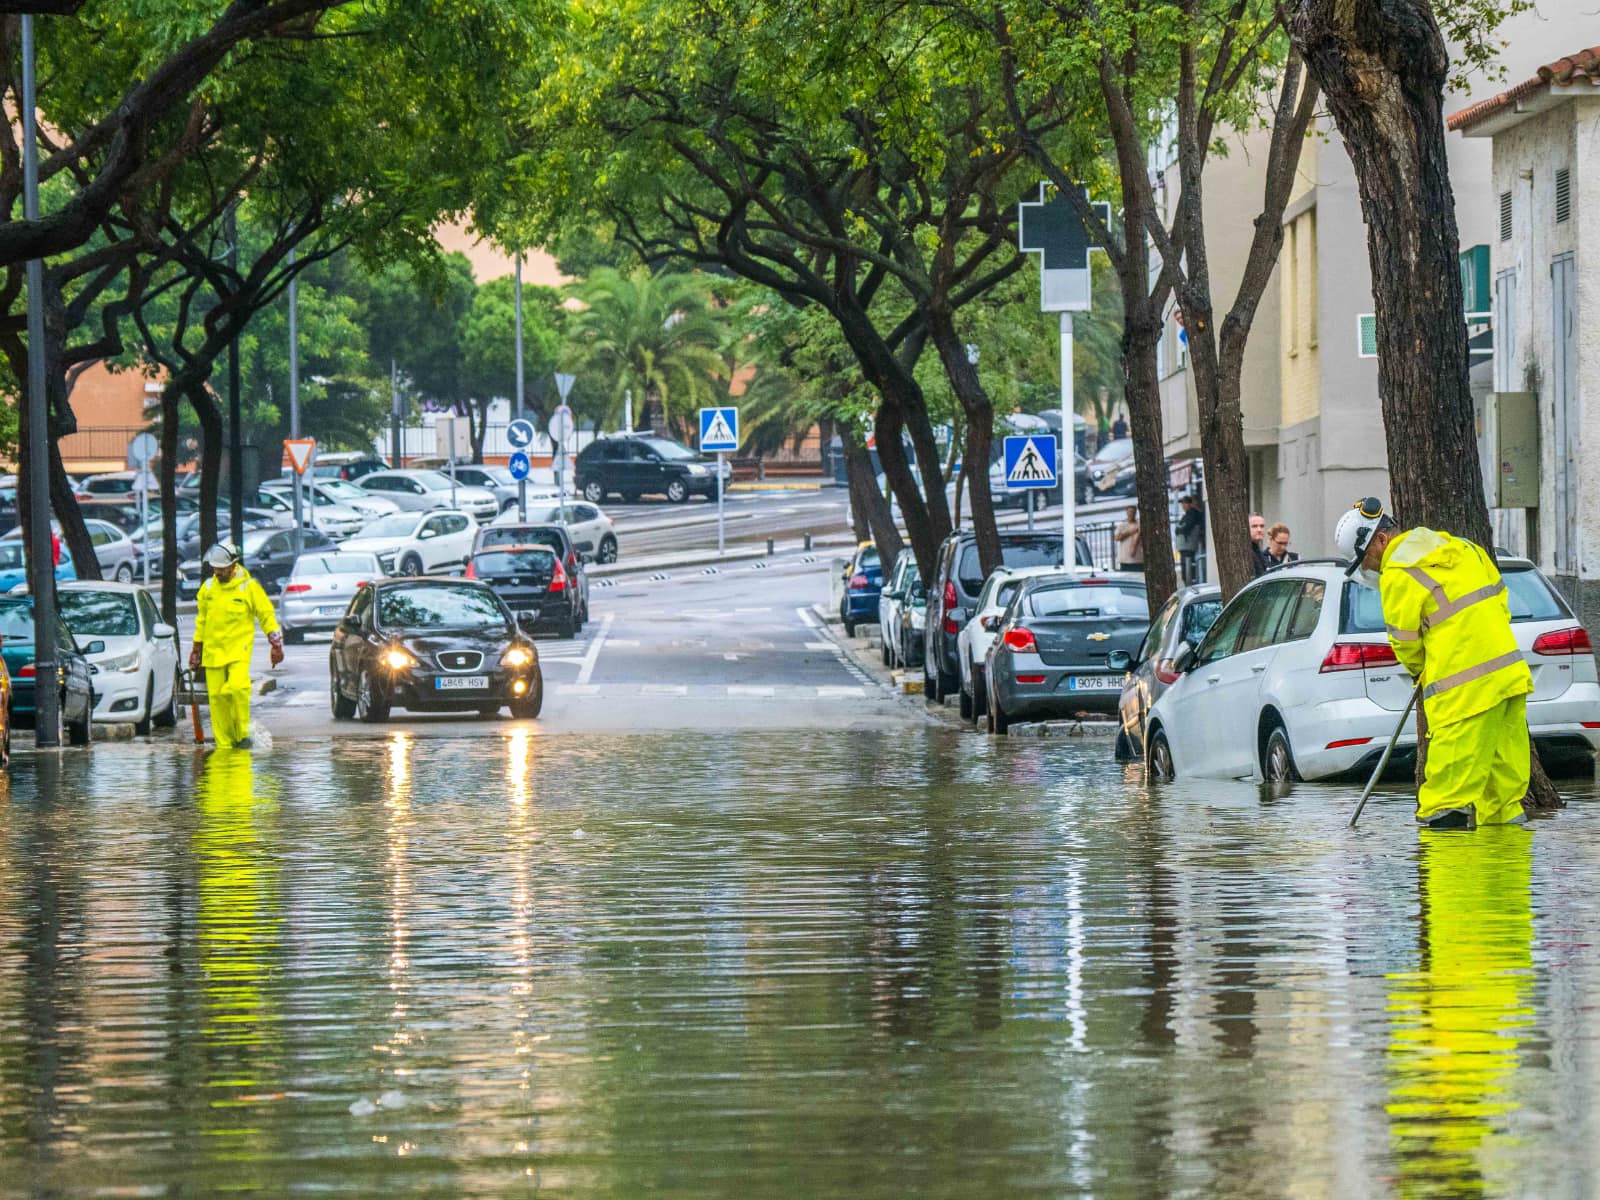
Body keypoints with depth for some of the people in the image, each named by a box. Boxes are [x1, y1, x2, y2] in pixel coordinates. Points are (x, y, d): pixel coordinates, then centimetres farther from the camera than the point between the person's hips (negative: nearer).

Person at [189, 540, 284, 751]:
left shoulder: (248, 587, -3)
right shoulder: (208, 588, 9)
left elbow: (266, 615, 4)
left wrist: (276, 645, 1)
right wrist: (196, 649, 24)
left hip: (239, 648, -4)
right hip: (213, 649, 4)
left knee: (238, 686, -23)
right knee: (217, 696, -1)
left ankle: (243, 731, -6)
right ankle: (224, 744, 6)